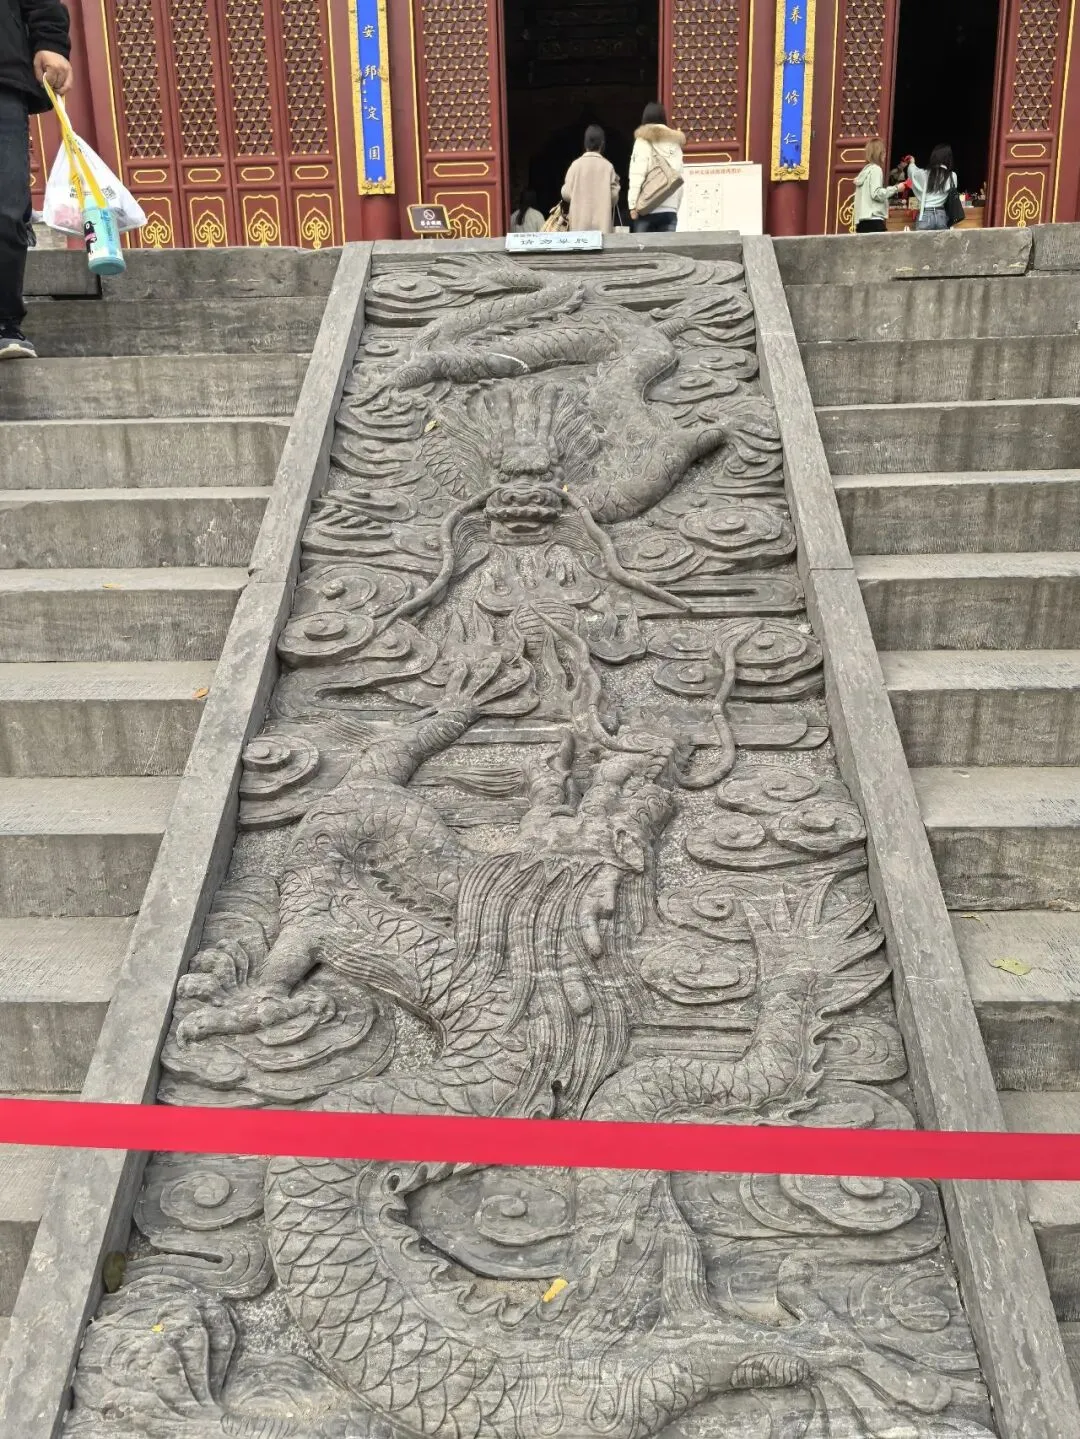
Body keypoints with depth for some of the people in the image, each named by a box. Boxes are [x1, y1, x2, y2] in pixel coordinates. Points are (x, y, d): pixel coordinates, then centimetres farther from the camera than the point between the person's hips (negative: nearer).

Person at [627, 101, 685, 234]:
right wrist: (676, 207, 11)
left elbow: (637, 175, -6)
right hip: (670, 209, 3)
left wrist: (633, 204, -8)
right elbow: (679, 178, 9)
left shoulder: (644, 141, 4)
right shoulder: (675, 142, 15)